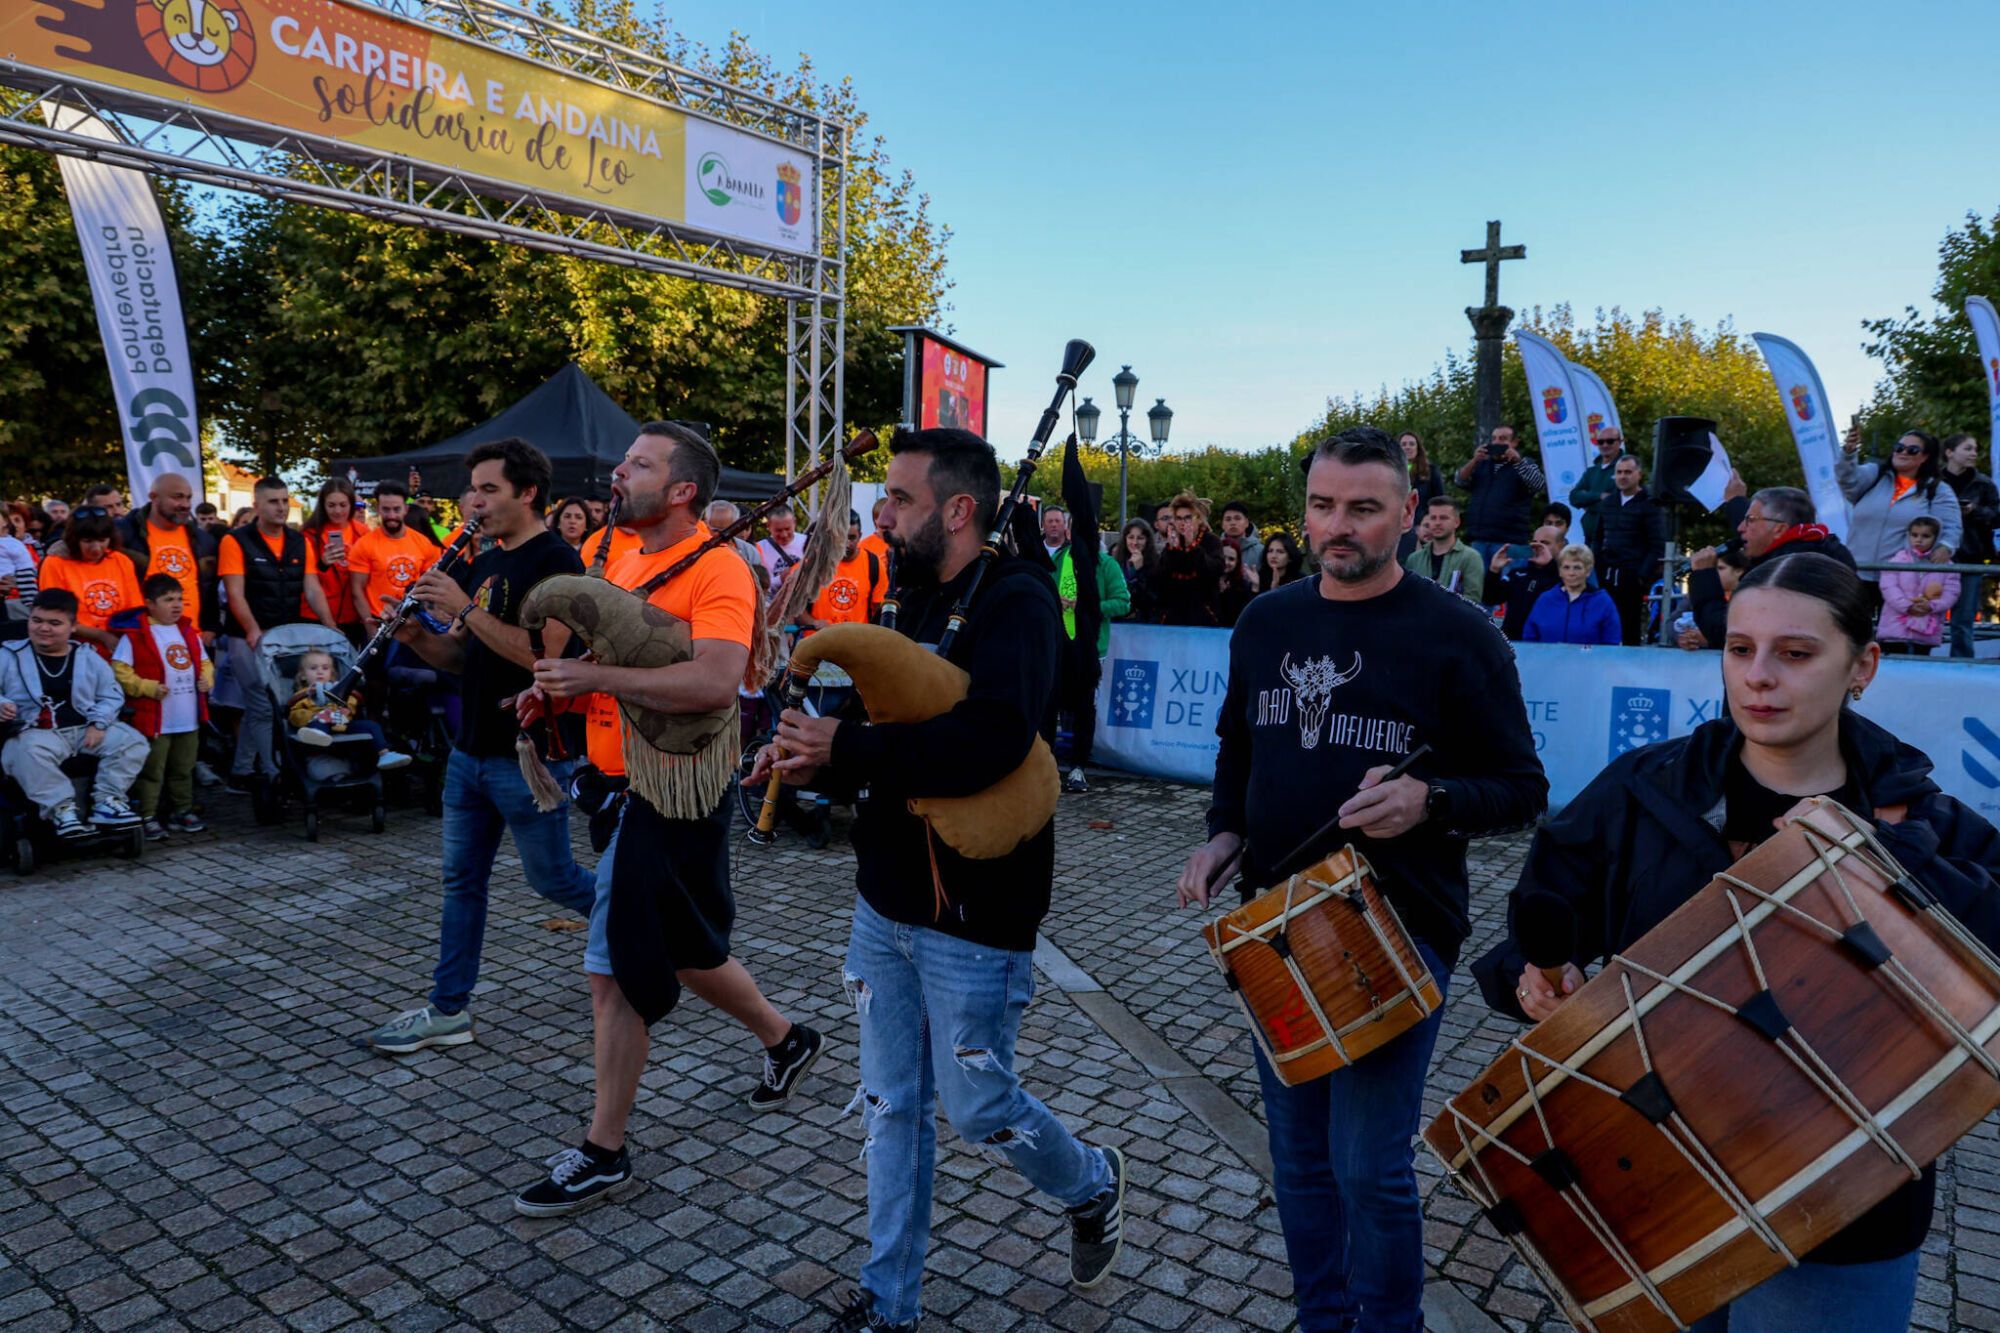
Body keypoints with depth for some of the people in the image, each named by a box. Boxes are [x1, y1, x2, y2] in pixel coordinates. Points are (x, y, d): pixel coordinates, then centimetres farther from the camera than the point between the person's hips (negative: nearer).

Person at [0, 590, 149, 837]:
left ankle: (106, 800, -11)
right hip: (35, 732, -3)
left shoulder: (88, 658, 12)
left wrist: (98, 723, -6)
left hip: (85, 731, 3)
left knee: (133, 741, -16)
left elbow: (112, 694, 11)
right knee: (30, 751, -39)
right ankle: (61, 808, -27)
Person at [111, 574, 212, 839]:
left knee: (183, 770, 17)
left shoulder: (190, 633, 11)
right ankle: (148, 817, 7)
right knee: (152, 772, 0)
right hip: (155, 720, -6)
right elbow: (120, 671, -11)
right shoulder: (135, 635, -8)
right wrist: (149, 688, -19)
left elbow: (204, 662, 21)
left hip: (189, 720, 6)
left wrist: (207, 679, 2)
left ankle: (182, 812, 28)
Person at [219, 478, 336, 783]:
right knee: (264, 707, -6)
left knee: (256, 706, 12)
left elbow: (312, 589, 3)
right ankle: (273, 774, -1)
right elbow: (235, 594, -12)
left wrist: (331, 628, -10)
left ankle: (241, 770, 23)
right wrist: (254, 631, -25)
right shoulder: (236, 541, -6)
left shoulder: (300, 541, 8)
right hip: (250, 639, -5)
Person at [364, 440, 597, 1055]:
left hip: (529, 757, -8)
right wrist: (418, 636, -2)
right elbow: (463, 657, 17)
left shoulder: (555, 561, -14)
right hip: (471, 749, 8)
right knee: (462, 881, 12)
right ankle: (448, 1010, 21)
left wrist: (465, 610, -22)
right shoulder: (482, 564, 13)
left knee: (552, 880, 4)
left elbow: (541, 653, -24)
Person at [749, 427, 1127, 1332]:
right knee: (892, 1108, 16)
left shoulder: (1015, 602, -18)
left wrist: (843, 747, -26)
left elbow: (988, 741, -34)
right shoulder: (920, 598, 9)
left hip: (974, 914, -7)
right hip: (885, 900, 8)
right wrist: (814, 754, -5)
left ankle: (1093, 1185, 40)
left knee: (978, 1108, 9)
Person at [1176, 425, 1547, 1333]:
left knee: (1368, 1164, -2)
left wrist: (1428, 800, -25)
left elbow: (1521, 790, -6)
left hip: (1399, 929, -5)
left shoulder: (1456, 634, -9)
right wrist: (1225, 835, 2)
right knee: (1298, 1150, 15)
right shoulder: (1265, 623, 6)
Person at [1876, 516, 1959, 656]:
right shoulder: (1897, 560, 0)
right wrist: (1908, 606, -18)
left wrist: (1931, 606, -17)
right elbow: (1888, 587, -8)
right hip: (1895, 628, -2)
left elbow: (1951, 593, 0)